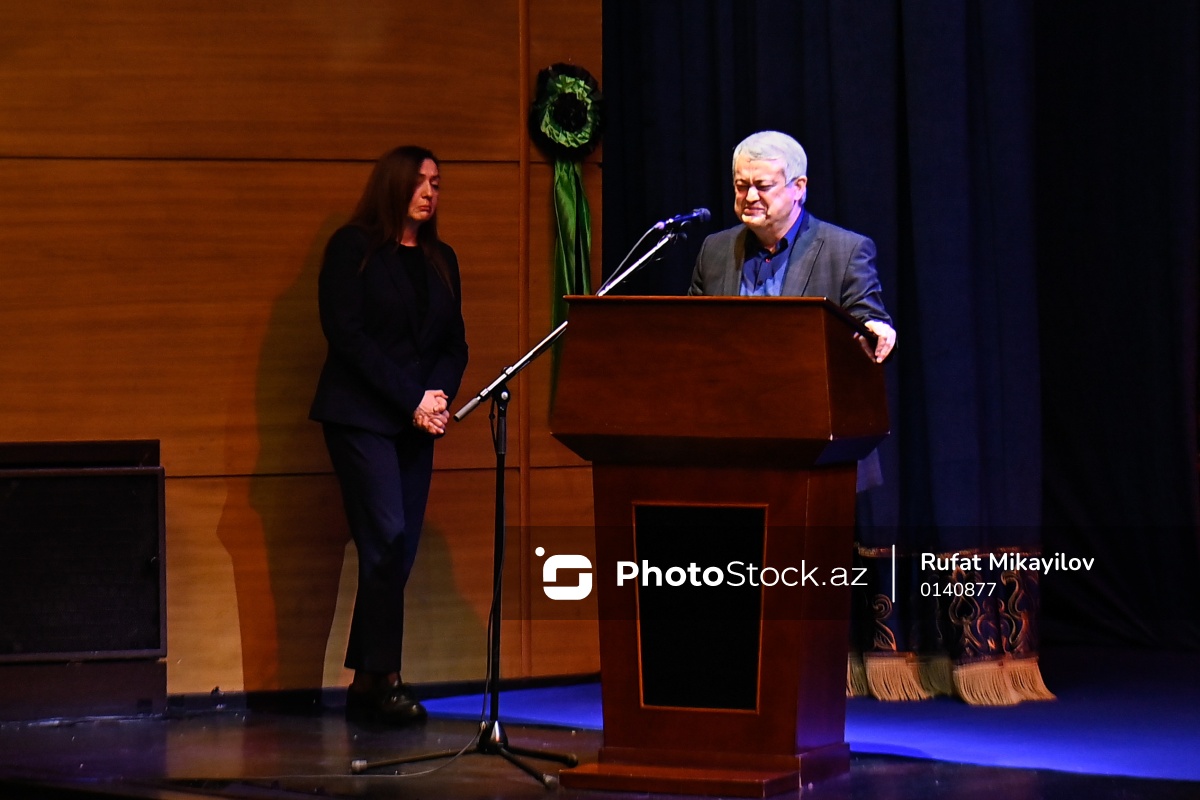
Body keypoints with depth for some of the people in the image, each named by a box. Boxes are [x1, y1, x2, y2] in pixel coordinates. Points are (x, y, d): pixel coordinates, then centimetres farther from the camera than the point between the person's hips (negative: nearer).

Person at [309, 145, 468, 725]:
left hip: (417, 424, 6)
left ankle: (365, 688, 4)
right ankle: (381, 678, -14)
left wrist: (441, 395, -6)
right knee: (387, 541, -16)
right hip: (361, 416, -6)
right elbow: (347, 334, -10)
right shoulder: (353, 248, -1)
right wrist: (412, 398, -14)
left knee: (400, 552, 1)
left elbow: (454, 343, 15)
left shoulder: (440, 260, 17)